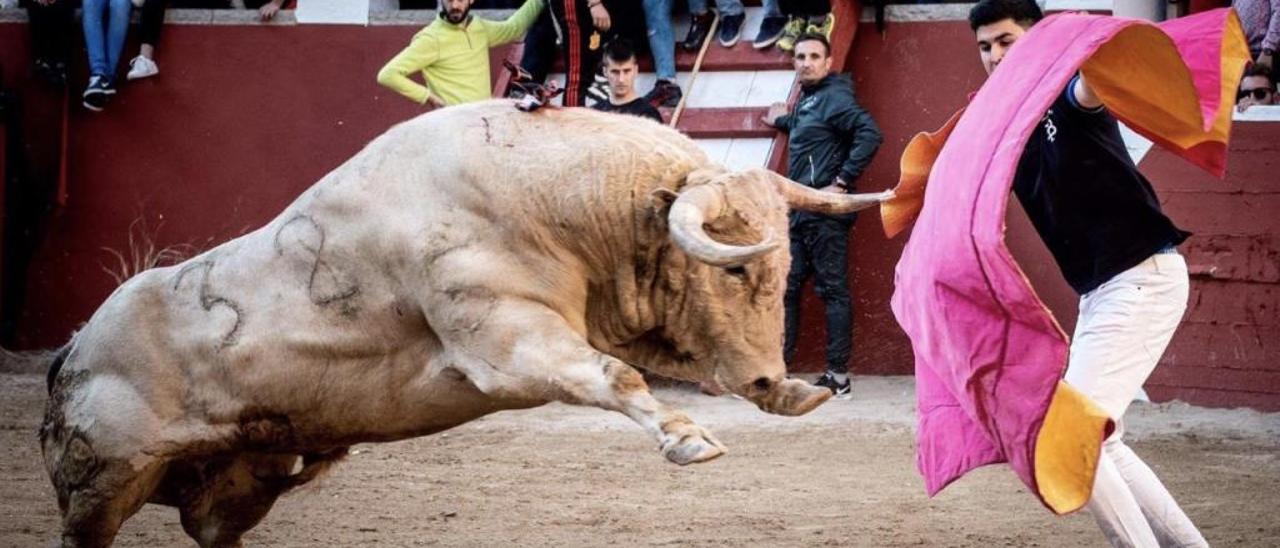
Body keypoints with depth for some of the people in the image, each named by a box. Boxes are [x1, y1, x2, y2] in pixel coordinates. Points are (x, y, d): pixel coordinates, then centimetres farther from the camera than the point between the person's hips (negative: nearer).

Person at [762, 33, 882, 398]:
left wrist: (843, 183, -21)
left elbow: (869, 134, -22)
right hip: (799, 213, 10)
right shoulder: (807, 103, 18)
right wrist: (782, 121, 44)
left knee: (833, 291, -6)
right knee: (786, 288, 10)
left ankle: (839, 377, -4)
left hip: (824, 213, -10)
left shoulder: (833, 98, -9)